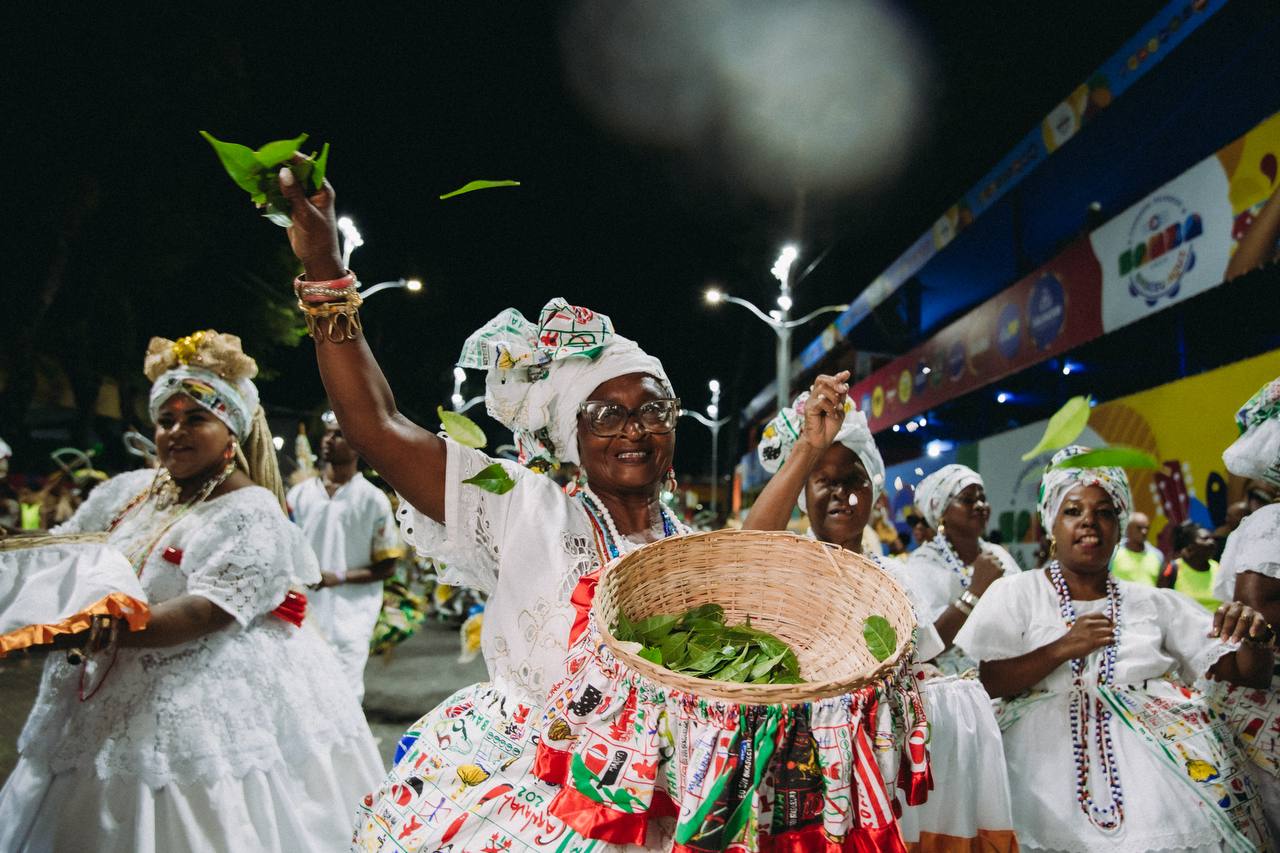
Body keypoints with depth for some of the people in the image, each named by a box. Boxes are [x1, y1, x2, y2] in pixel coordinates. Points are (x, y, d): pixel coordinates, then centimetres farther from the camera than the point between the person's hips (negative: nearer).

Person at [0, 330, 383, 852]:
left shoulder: (252, 513, -12)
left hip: (206, 709, -6)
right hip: (105, 705, 7)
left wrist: (105, 630, -30)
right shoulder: (125, 492, 10)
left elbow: (206, 613, -21)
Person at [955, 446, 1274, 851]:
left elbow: (1250, 674, 12)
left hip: (1152, 745, 4)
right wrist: (1062, 648, -13)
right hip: (1054, 749, -3)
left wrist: (1255, 635, -9)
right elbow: (973, 683, -5)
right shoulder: (1014, 594, 6)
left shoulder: (1157, 603, 16)